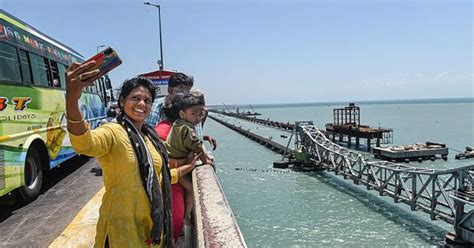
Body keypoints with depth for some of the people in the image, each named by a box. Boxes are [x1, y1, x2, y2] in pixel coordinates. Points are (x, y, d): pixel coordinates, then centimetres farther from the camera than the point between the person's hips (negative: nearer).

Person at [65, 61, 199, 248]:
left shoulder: (150, 136, 7)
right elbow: (84, 144, -39)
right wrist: (71, 100, -56)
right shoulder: (113, 132, -15)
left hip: (154, 224, 7)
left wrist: (187, 167, 24)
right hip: (123, 228, -7)